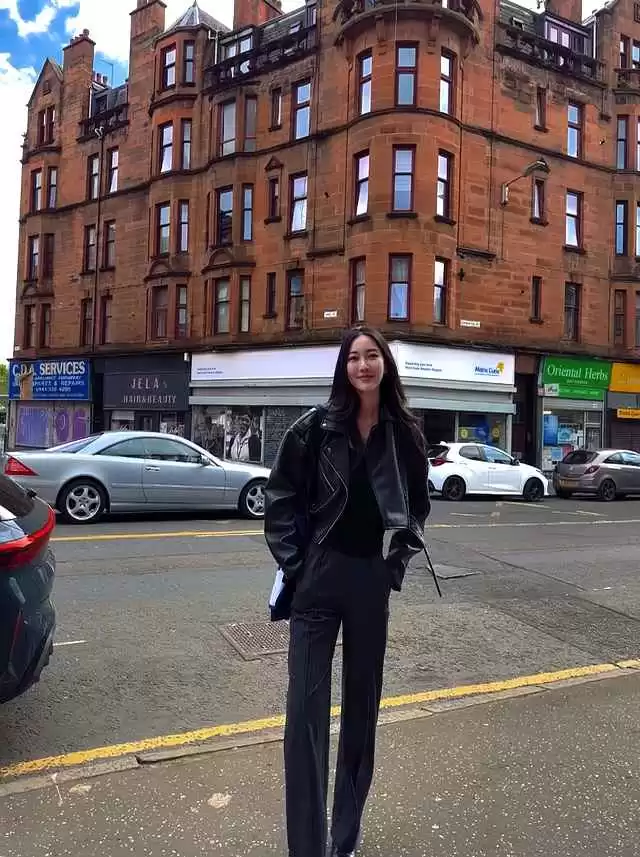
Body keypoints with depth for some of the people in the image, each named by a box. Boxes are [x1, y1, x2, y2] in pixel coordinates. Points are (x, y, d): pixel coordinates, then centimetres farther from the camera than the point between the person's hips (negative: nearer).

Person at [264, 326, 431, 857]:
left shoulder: (405, 435, 2)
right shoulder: (316, 428, -5)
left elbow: (418, 504, 14)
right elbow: (280, 499, -2)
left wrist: (400, 558, 3)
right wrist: (293, 565, -7)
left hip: (371, 580, 3)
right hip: (318, 576, -2)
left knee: (363, 703, 14)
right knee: (306, 707, 0)